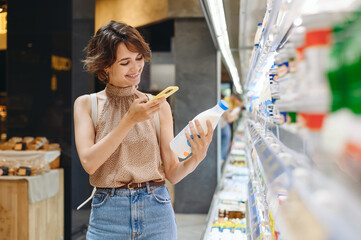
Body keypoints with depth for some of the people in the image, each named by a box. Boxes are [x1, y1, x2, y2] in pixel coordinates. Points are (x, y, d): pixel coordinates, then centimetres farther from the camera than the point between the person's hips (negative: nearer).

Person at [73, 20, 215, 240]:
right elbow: (89, 162, -12)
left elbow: (172, 173, 1)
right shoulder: (86, 104, 1)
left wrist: (196, 158, -18)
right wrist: (130, 119, -16)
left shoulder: (159, 106, 2)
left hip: (157, 213, 1)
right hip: (108, 215, -1)